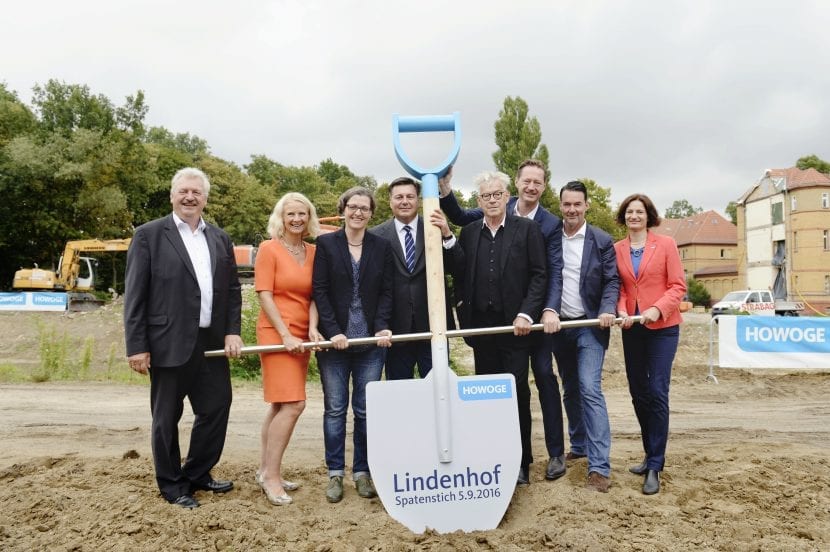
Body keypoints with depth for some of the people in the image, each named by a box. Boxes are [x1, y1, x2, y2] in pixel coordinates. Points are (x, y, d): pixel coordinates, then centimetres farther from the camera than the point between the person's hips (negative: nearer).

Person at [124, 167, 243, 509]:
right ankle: (172, 485, 26)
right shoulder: (149, 235, -3)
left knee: (216, 410, 11)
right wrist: (136, 346, -10)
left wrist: (232, 331, 1)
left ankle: (197, 475, 31)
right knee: (167, 418, 8)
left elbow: (232, 289, 13)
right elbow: (134, 295, -6)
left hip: (212, 343, 5)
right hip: (169, 344, -5)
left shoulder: (220, 239, 11)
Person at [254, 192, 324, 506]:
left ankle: (266, 471, 20)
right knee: (293, 404, -12)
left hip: (301, 336, 6)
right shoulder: (269, 249, -5)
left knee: (280, 405, 10)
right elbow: (265, 296, -10)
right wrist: (285, 335, -15)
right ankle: (271, 475, -1)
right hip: (276, 333, -6)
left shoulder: (312, 253, 10)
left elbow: (313, 295, 9)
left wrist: (312, 327, -7)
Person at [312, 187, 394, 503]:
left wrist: (382, 327, -10)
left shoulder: (381, 247, 7)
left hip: (370, 341, 1)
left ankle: (362, 471, 20)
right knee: (334, 409, 6)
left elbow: (386, 291, 4)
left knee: (366, 410, 6)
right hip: (334, 340, -1)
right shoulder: (326, 244, 2)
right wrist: (333, 332, -12)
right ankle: (335, 473, 19)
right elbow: (319, 290, -3)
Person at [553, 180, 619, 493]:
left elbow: (612, 281, -2)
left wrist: (607, 311, -19)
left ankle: (599, 467, -11)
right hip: (559, 325, 4)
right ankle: (579, 446, 31)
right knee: (570, 390, 14)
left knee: (590, 390, -13)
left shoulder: (602, 241, -1)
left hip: (590, 326, -4)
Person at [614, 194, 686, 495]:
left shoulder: (665, 244, -3)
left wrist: (657, 309, -19)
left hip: (662, 327, -4)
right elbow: (617, 286, 7)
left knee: (657, 393, -8)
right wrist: (621, 310, -12)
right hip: (632, 329, 4)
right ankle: (651, 454, 28)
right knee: (638, 393, 10)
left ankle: (655, 466, 2)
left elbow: (678, 286, -5)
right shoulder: (617, 249, 4)